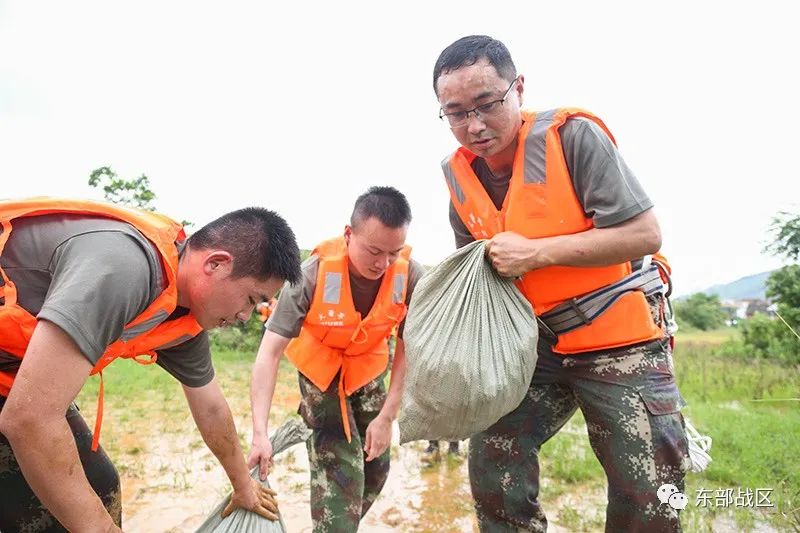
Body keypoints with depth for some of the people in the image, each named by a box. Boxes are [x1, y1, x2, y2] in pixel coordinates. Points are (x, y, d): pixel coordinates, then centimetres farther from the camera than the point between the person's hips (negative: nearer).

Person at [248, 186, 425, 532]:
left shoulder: (411, 276, -25)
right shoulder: (313, 274, -31)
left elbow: (408, 348, -14)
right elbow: (270, 352, -29)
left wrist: (387, 416, -16)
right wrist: (260, 433, -36)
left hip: (369, 373, 3)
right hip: (320, 373, -3)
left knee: (375, 466, 10)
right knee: (339, 468, -14)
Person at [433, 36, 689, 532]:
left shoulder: (572, 135, -17)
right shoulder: (461, 177, 0)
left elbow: (645, 234, -21)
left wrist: (536, 253, -24)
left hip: (621, 339, -4)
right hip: (539, 345, 5)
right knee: (492, 460, 2)